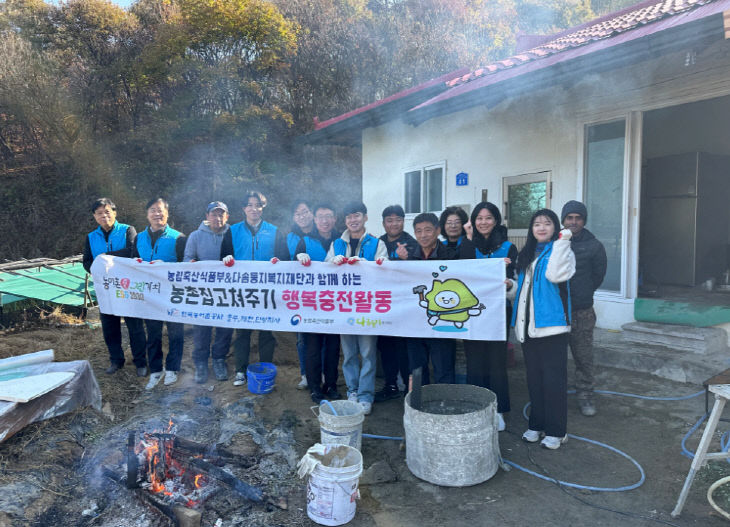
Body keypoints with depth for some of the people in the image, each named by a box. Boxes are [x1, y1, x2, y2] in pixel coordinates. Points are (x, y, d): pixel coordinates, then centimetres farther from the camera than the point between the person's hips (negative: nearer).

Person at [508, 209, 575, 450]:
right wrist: (510, 287, 4)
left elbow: (555, 275, -23)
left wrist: (561, 242, -20)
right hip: (528, 324, 7)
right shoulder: (526, 254, 17)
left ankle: (556, 430, 8)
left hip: (552, 323, -6)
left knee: (553, 377, -3)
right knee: (533, 376, 13)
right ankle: (537, 424, 25)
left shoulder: (561, 250, -3)